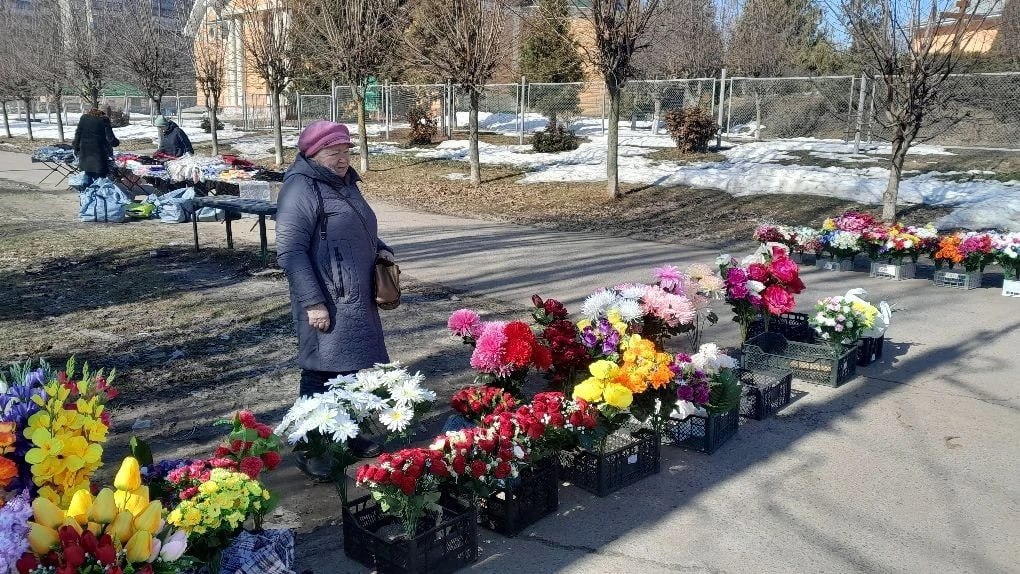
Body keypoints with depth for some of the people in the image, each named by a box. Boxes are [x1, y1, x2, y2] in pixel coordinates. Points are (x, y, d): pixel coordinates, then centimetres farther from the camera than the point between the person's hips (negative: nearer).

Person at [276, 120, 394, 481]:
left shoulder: (345, 183, 15)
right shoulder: (301, 188, -13)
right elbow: (290, 251, -18)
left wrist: (380, 248, 9)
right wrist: (313, 302, -22)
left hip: (358, 301, 9)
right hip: (327, 304, -9)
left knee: (353, 371, 16)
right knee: (320, 375, -2)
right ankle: (310, 449, 11)